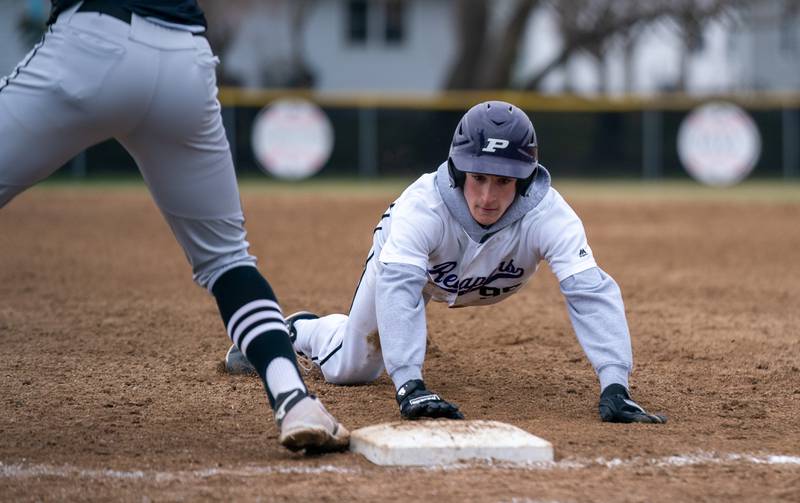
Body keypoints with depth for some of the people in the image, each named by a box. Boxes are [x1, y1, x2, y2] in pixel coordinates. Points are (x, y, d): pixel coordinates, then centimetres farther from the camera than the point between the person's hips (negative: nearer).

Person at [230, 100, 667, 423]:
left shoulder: (547, 212, -42)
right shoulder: (424, 203, -45)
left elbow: (590, 291, -51)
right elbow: (398, 285, -56)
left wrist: (615, 388, -63)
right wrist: (410, 386, -68)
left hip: (484, 286, 2)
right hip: (409, 261, -2)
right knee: (350, 369, 7)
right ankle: (299, 330, 38)